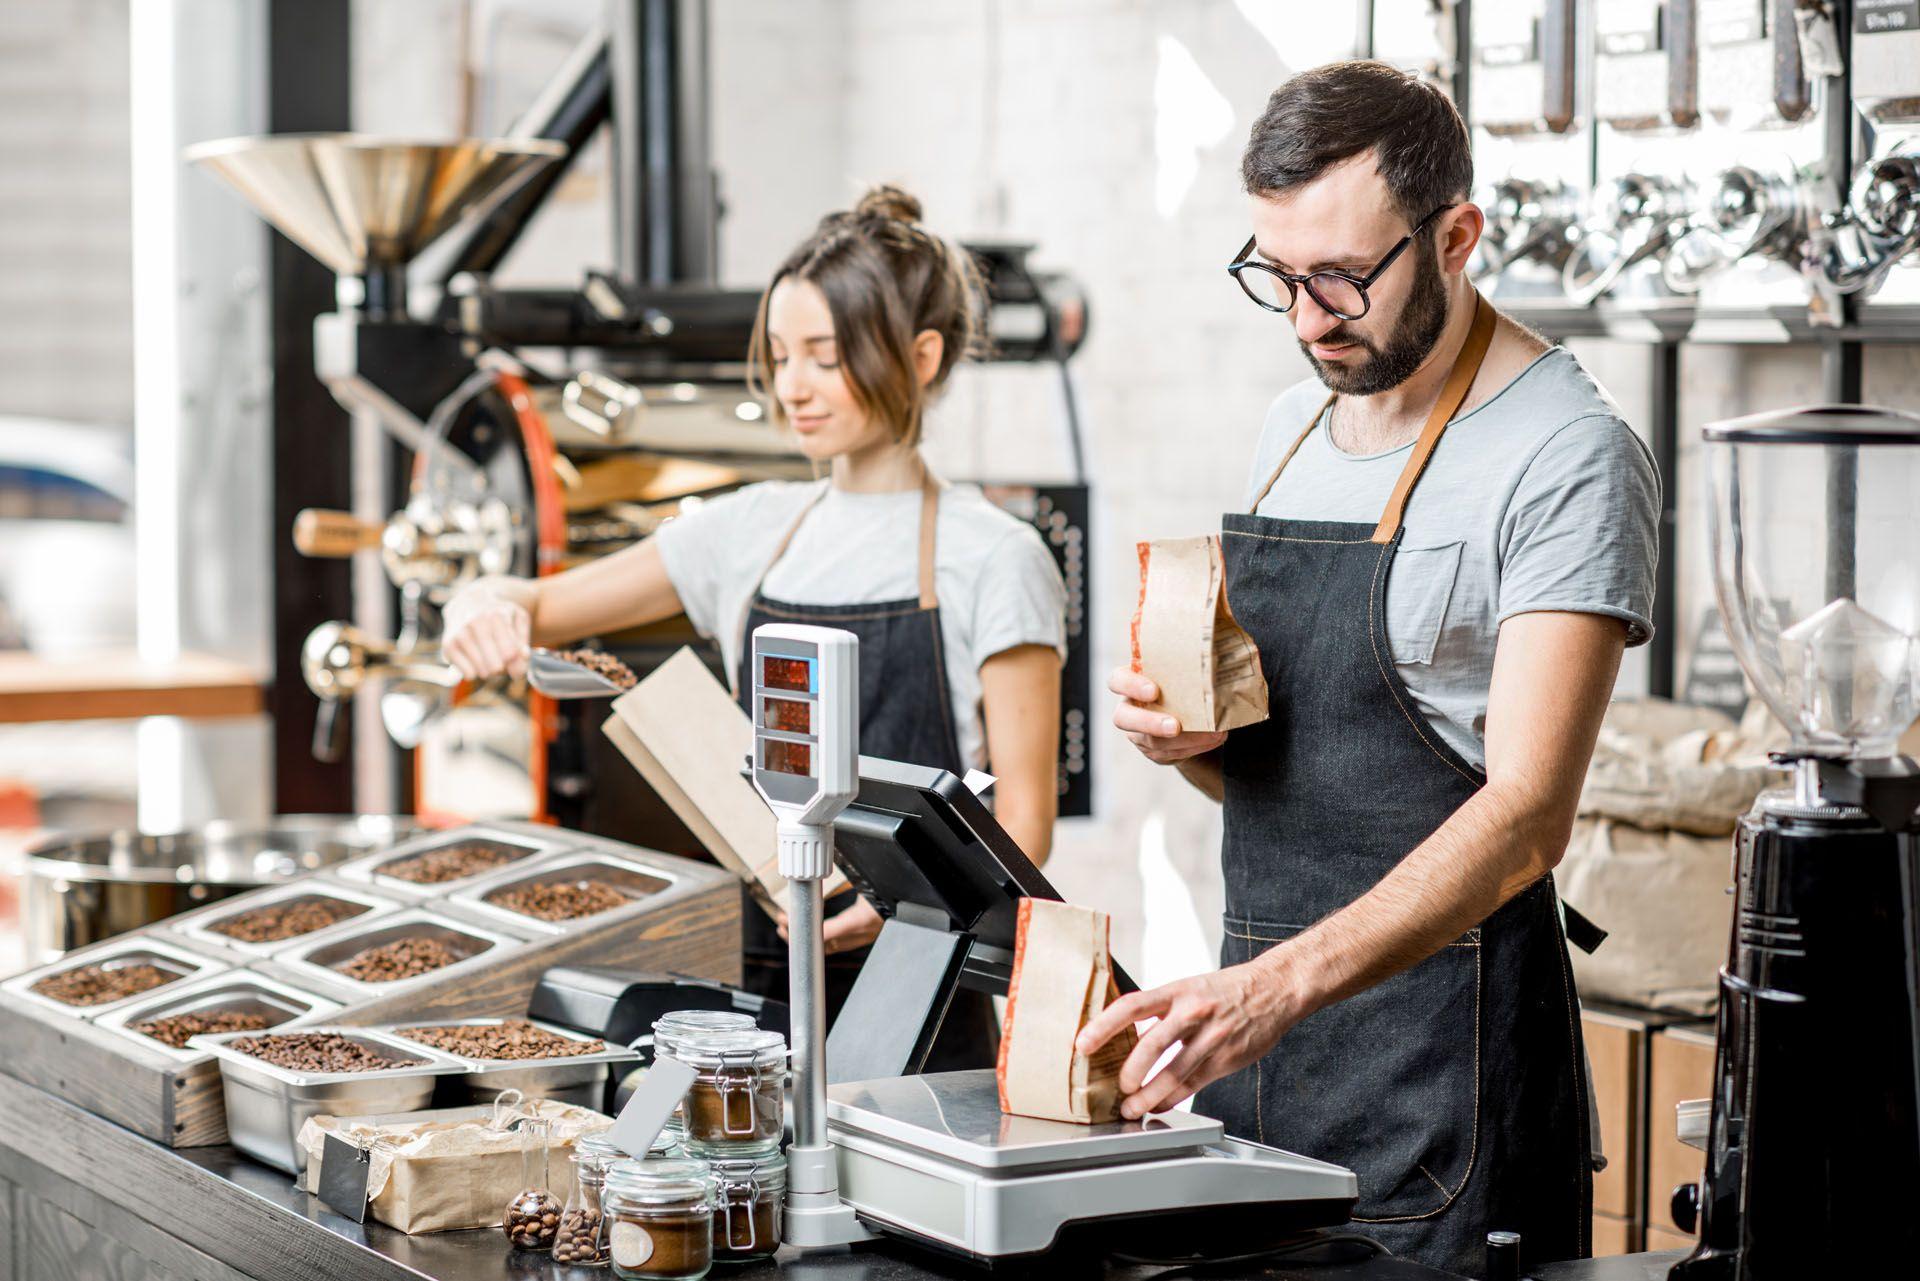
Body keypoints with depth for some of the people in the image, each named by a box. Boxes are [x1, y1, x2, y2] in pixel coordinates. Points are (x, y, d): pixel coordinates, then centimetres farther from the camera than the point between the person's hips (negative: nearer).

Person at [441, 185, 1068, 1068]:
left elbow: (1023, 829, -8)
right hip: (760, 985, 4)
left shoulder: (990, 558, -6)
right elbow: (539, 608, 16)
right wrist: (488, 608, -9)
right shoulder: (754, 532, 10)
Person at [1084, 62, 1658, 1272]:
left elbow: (1526, 816, -22)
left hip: (1442, 1043, -7)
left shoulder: (1568, 456, -14)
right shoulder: (1297, 424, 12)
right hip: (1256, 1009, 7)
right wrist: (1189, 735, -2)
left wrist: (1281, 984, -32)